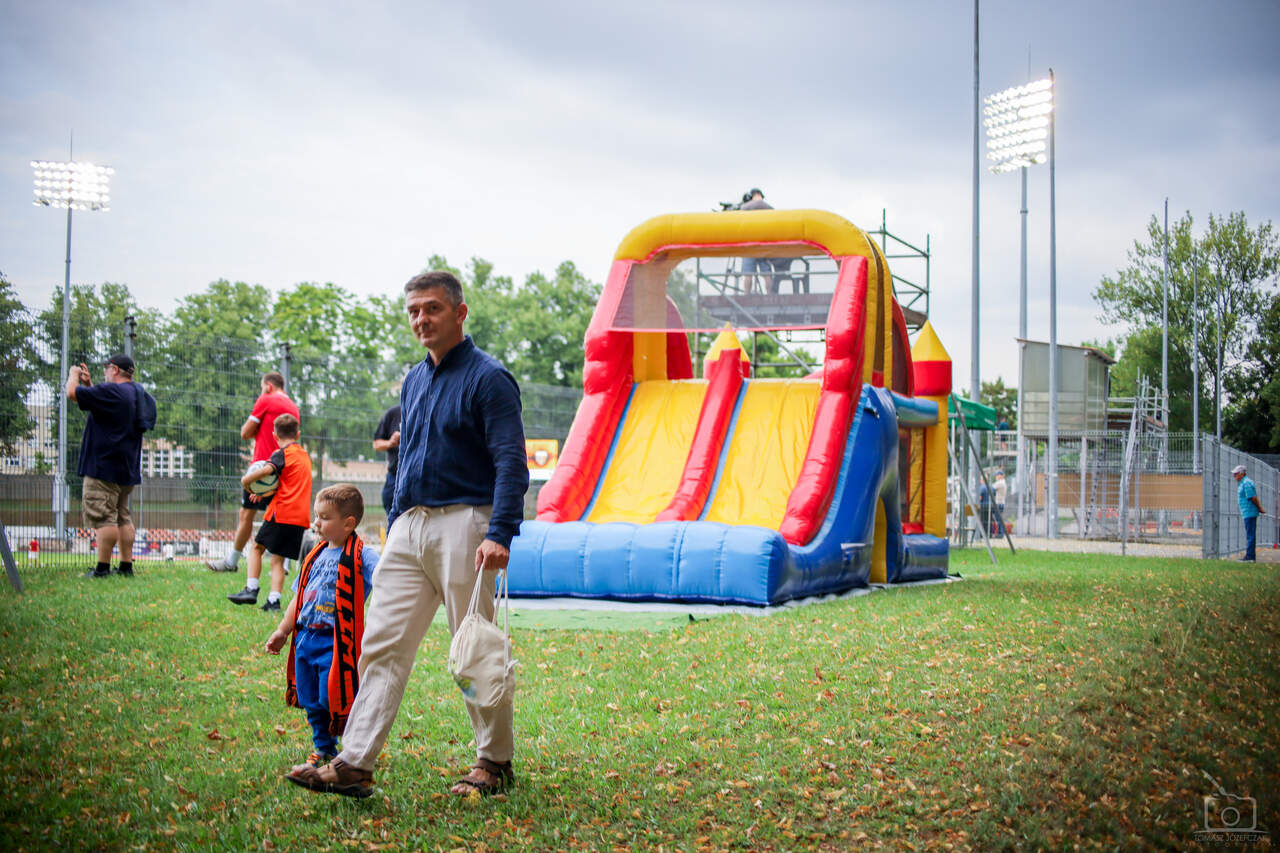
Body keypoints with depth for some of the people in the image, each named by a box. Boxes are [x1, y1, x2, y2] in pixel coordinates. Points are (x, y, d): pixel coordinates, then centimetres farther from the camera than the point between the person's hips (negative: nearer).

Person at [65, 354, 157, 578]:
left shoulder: (111, 391, -15)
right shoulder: (137, 394, 13)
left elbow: (72, 393, -13)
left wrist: (74, 375, 6)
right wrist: (87, 383, 28)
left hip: (104, 466, -9)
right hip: (127, 468, 10)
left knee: (102, 517, -9)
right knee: (122, 516, 13)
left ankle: (102, 568, -10)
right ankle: (126, 566, 14)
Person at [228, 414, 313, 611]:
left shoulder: (282, 454, -4)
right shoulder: (306, 456, 20)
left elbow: (267, 469, -25)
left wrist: (247, 480, -10)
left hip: (282, 513, -6)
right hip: (301, 517, 6)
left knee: (257, 547, 11)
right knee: (278, 560, 7)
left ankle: (251, 589, 1)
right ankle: (274, 600, -4)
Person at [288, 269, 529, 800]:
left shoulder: (488, 378, -8)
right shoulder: (414, 381, 16)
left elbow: (511, 463, -15)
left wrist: (499, 535, -25)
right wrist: (395, 525, 19)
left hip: (463, 525, -7)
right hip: (410, 525, 7)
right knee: (383, 643, 1)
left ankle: (495, 763, 16)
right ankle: (354, 765, 1)